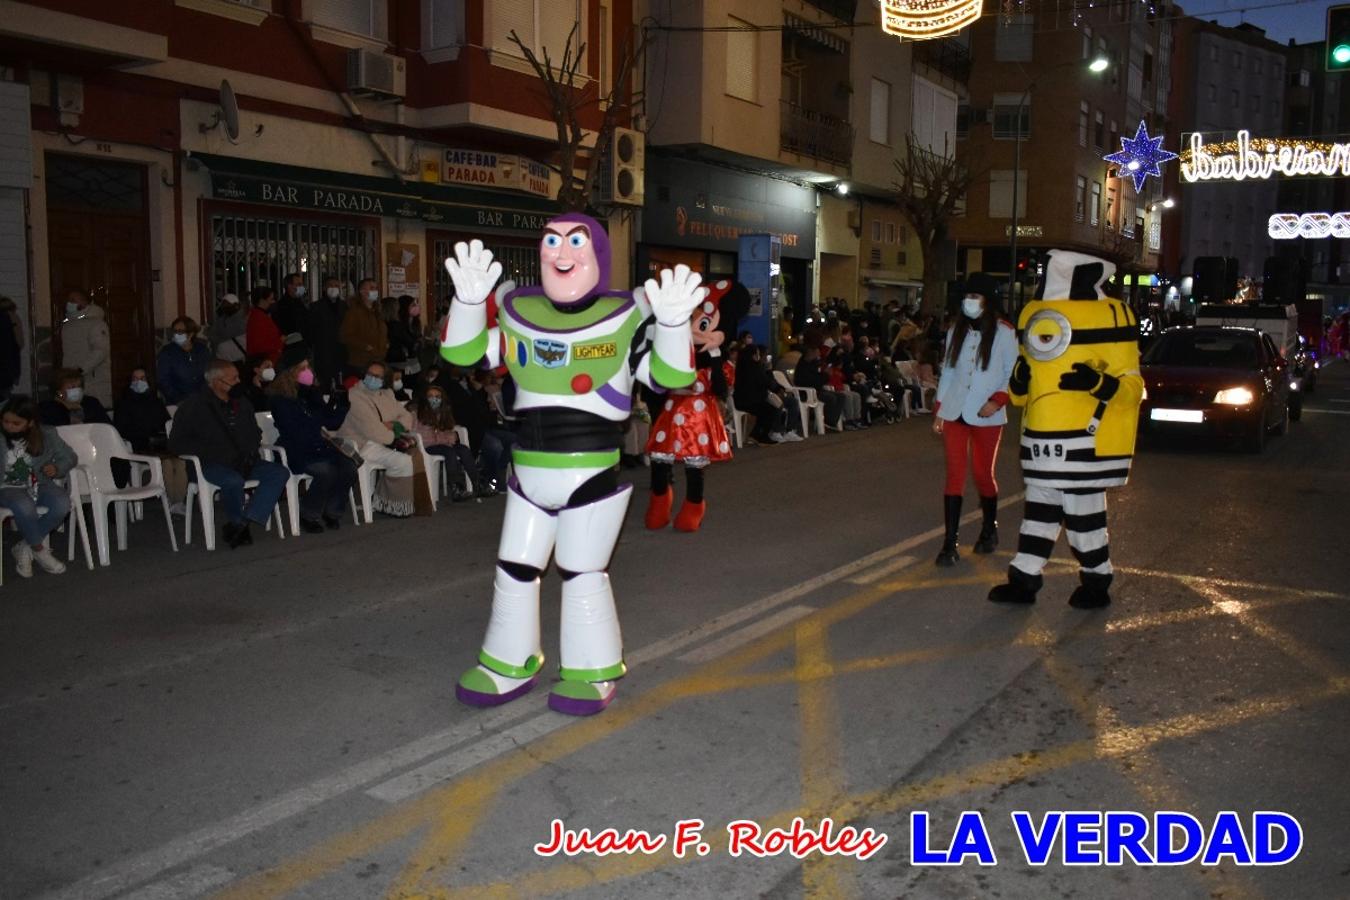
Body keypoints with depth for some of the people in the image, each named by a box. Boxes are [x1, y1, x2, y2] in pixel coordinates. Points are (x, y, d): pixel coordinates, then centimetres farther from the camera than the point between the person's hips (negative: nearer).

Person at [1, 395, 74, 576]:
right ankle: (40, 550, -12)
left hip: (39, 485, 3)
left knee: (62, 503, -30)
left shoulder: (47, 435, 0)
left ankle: (24, 548, -11)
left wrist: (57, 468, -8)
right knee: (24, 506, -38)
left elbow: (69, 457, 11)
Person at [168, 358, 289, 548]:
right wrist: (214, 453, -16)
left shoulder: (242, 403, 17)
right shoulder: (193, 406, -1)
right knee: (234, 481, -37)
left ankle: (249, 518, -28)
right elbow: (176, 443, -6)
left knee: (280, 472, -18)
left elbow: (254, 433, 29)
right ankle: (237, 522, -10)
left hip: (244, 462, 6)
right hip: (211, 465, -6)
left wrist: (250, 451, 5)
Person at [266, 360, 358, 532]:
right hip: (297, 453, -6)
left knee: (348, 467, -21)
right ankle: (308, 516, -11)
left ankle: (332, 512, -4)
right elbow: (292, 432, -14)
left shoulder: (312, 395, 15)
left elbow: (332, 423, 16)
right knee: (327, 471, -32)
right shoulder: (280, 399, -5)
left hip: (319, 447, 6)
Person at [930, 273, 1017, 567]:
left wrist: (998, 400, -17)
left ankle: (990, 529, 32)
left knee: (983, 474, 6)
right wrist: (938, 410, 10)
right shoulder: (956, 331, 8)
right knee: (954, 475, -2)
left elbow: (1013, 374, -2)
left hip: (986, 416, -3)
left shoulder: (1004, 333, -4)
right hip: (954, 413, 3)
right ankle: (950, 543, -2)